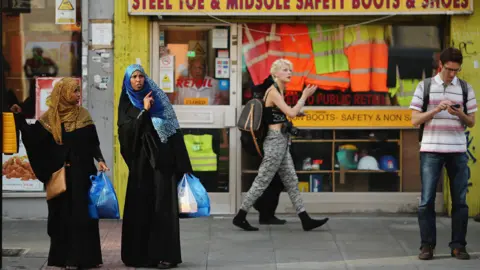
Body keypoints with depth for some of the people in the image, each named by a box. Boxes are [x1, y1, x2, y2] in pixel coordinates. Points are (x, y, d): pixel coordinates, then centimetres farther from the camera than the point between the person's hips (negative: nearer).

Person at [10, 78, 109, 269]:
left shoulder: (83, 115, 4)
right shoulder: (50, 117, 1)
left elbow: (93, 143, 4)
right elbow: (33, 137, -5)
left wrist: (99, 159, -11)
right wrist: (19, 117, -12)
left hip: (82, 173, 1)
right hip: (60, 174, -1)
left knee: (82, 213, 1)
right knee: (62, 214, 1)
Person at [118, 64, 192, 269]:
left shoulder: (157, 98, 7)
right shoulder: (126, 105, 9)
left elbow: (172, 128, 3)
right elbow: (126, 130, -7)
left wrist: (179, 163, -4)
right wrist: (144, 111, -13)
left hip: (161, 161, -1)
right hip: (141, 162, 1)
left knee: (162, 206, -7)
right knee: (140, 206, 1)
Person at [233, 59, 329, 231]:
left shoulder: (279, 91, 15)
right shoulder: (273, 91, -14)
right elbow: (291, 113, -19)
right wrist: (304, 96, -11)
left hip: (281, 142, 10)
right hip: (275, 141, -10)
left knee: (291, 182, 7)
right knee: (262, 182, -4)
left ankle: (306, 220, 6)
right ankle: (240, 217, 3)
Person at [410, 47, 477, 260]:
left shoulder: (466, 89, 7)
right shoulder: (424, 87, 3)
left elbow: (472, 123, 10)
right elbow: (415, 120, 0)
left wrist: (459, 114, -12)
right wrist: (436, 110, -15)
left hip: (458, 151, 2)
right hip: (431, 149, -1)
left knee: (460, 201, 1)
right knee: (427, 201, -3)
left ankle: (458, 246, 7)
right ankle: (427, 246, 3)